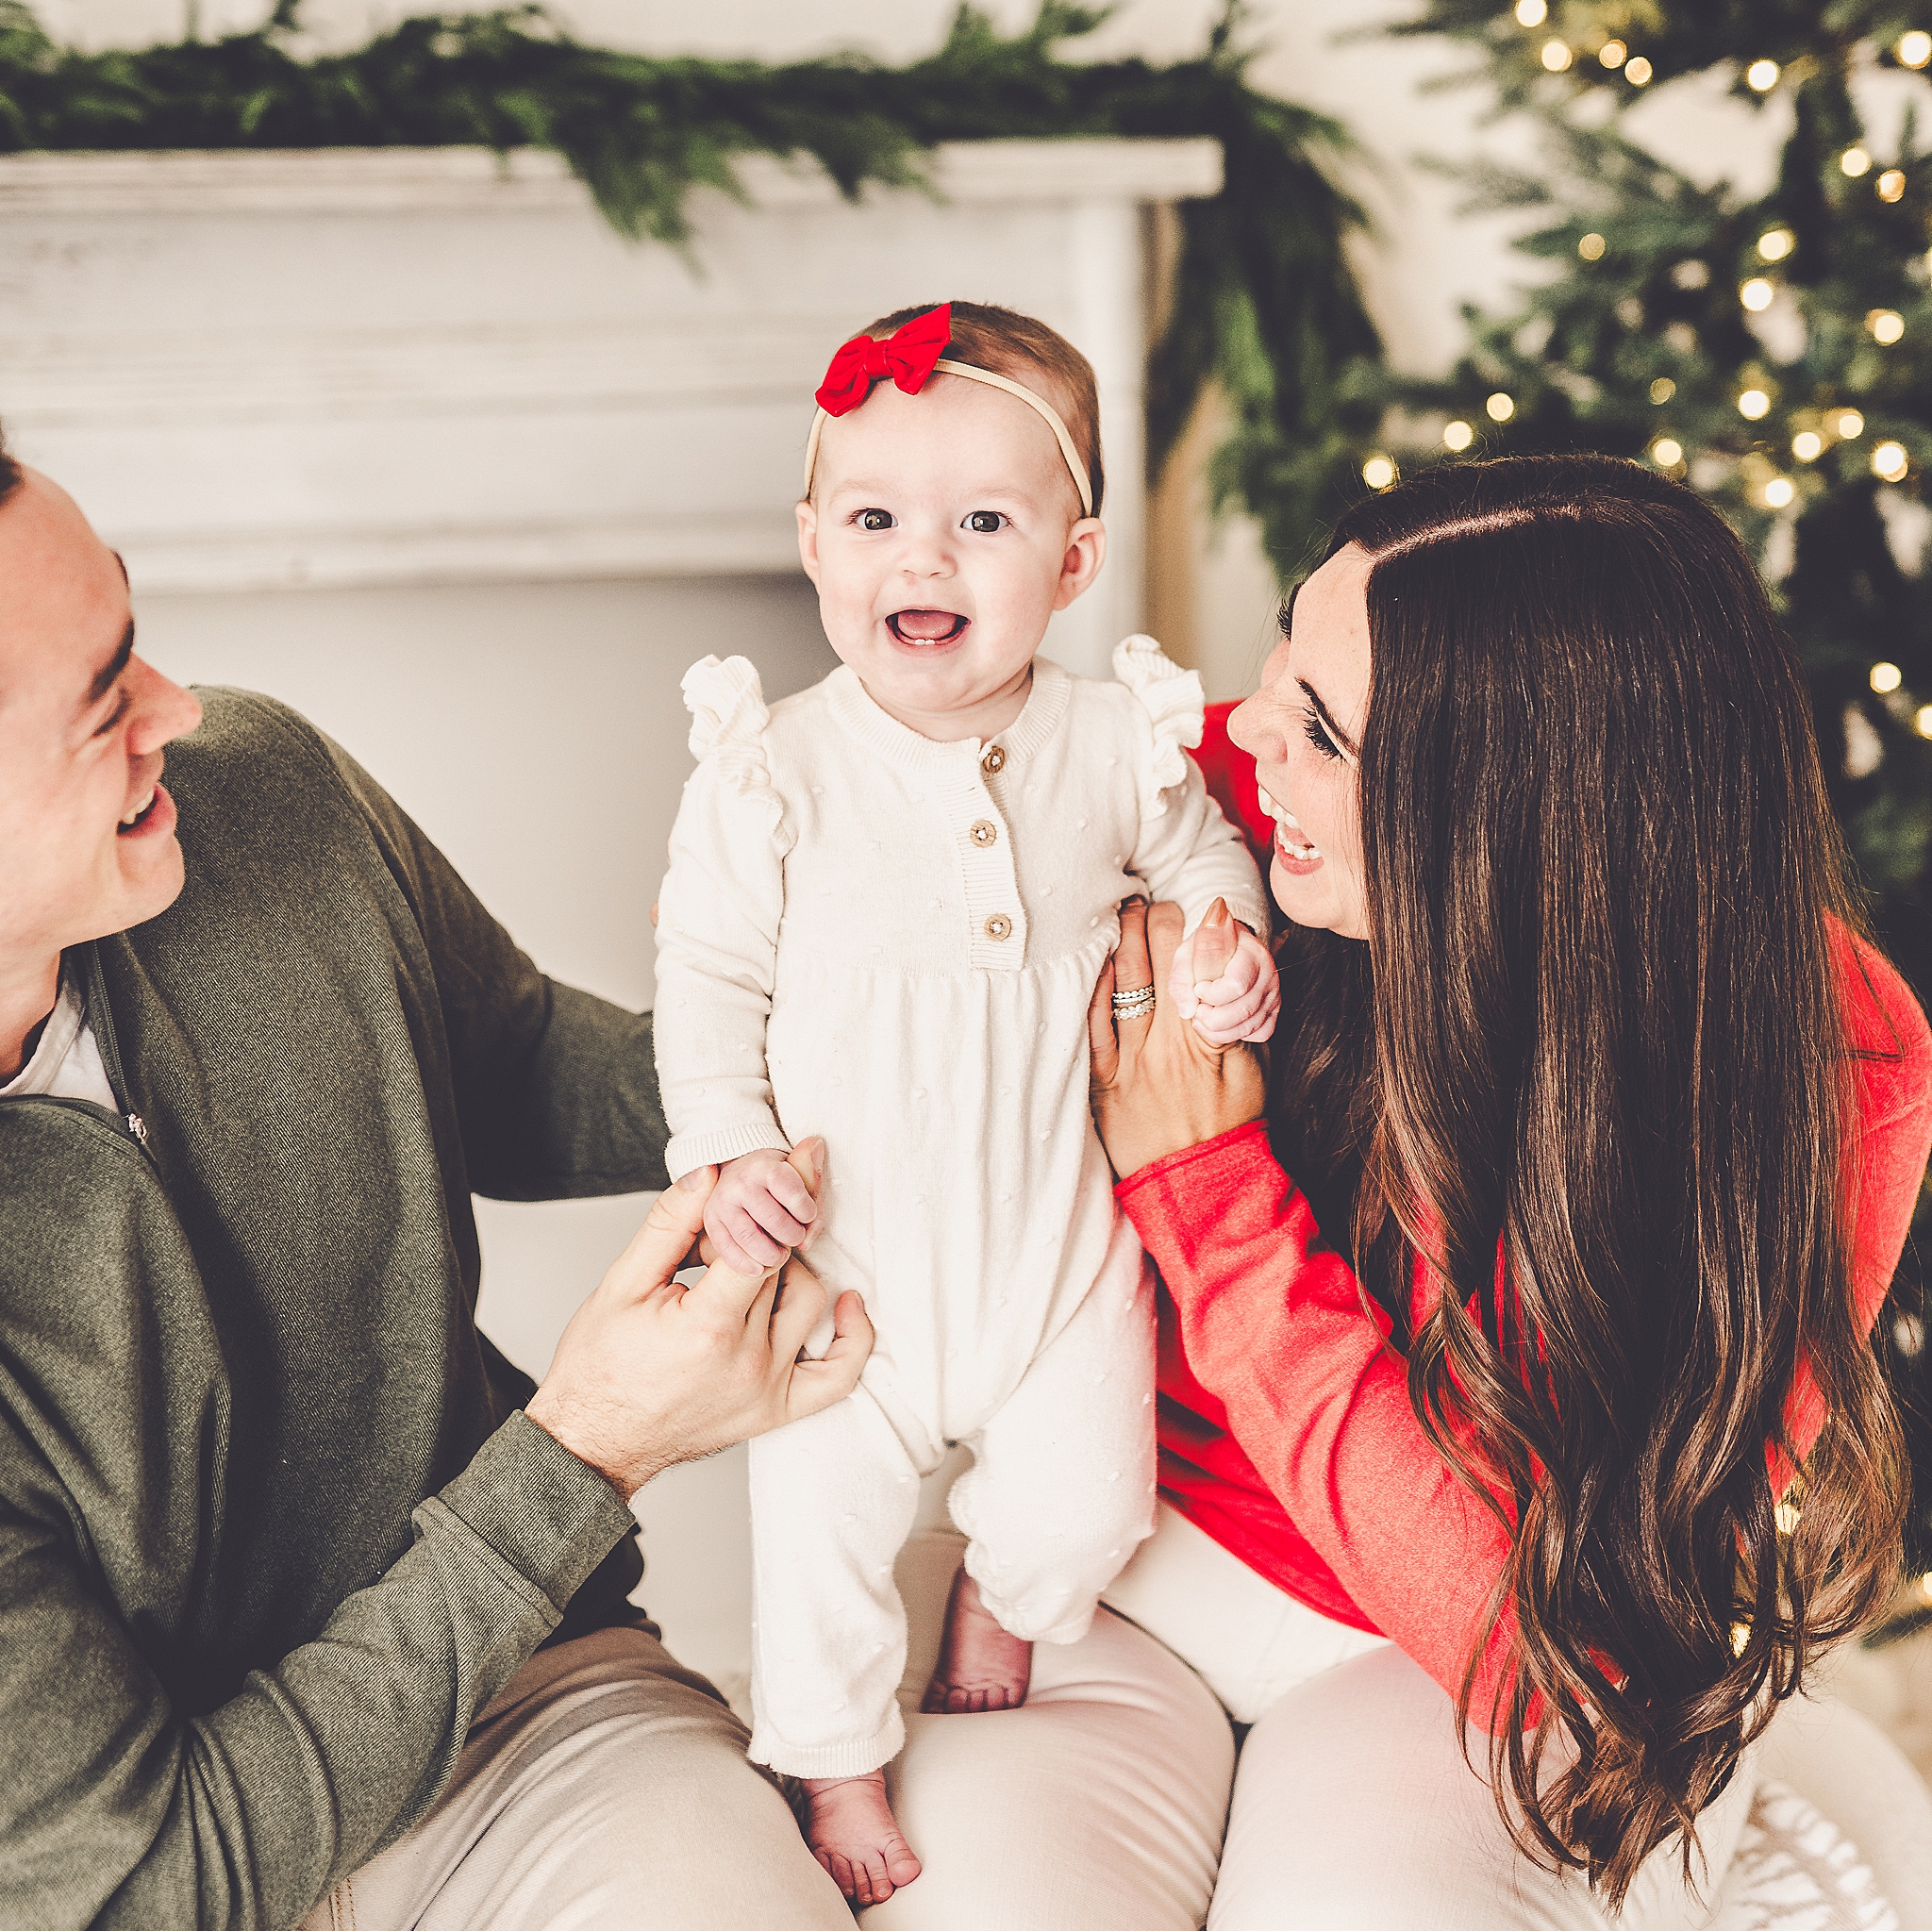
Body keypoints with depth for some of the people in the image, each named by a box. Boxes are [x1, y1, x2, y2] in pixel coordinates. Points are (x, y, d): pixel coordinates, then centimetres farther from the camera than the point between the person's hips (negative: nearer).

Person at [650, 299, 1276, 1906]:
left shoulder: (1115, 742, -9)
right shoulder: (776, 769, -15)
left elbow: (1202, 855, 11)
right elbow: (706, 974, -6)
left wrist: (1232, 953, -9)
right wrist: (728, 1149, -17)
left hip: (1062, 1227, 2)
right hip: (850, 1245, -1)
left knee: (1088, 1500, 11)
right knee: (824, 1530, 7)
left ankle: (1003, 1591, 46)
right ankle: (839, 1773, 33)